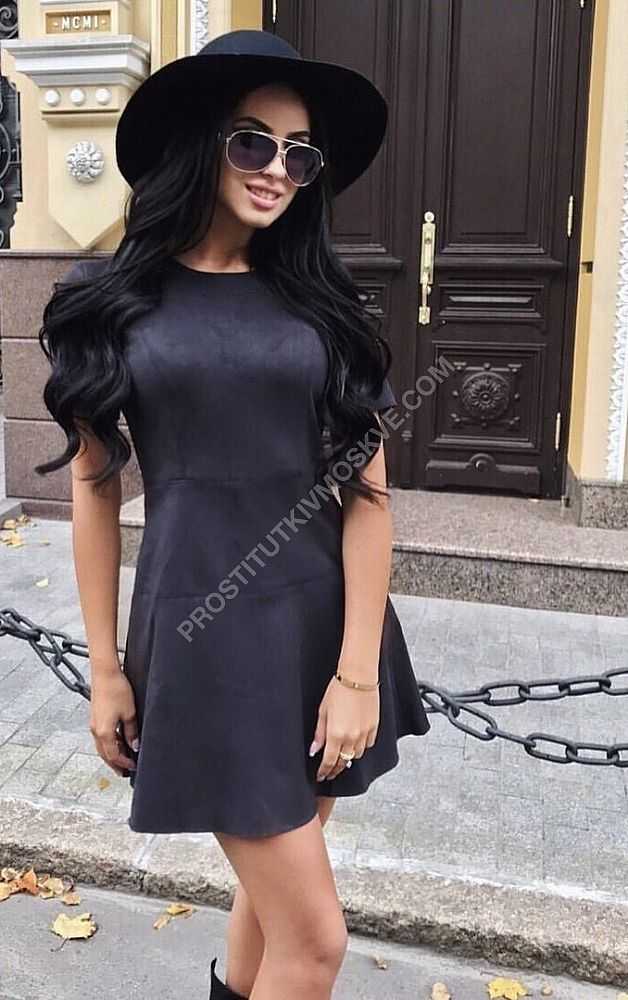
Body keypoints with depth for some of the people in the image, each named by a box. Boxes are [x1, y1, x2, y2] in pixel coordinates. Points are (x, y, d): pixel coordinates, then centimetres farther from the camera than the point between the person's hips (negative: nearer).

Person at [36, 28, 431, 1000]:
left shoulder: (323, 301, 2)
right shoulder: (115, 302, -1)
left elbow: (366, 490, -2)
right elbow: (94, 488, 1)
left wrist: (358, 670, -8)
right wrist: (105, 668, 2)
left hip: (326, 621, 3)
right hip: (204, 632, -3)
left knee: (275, 874, 20)